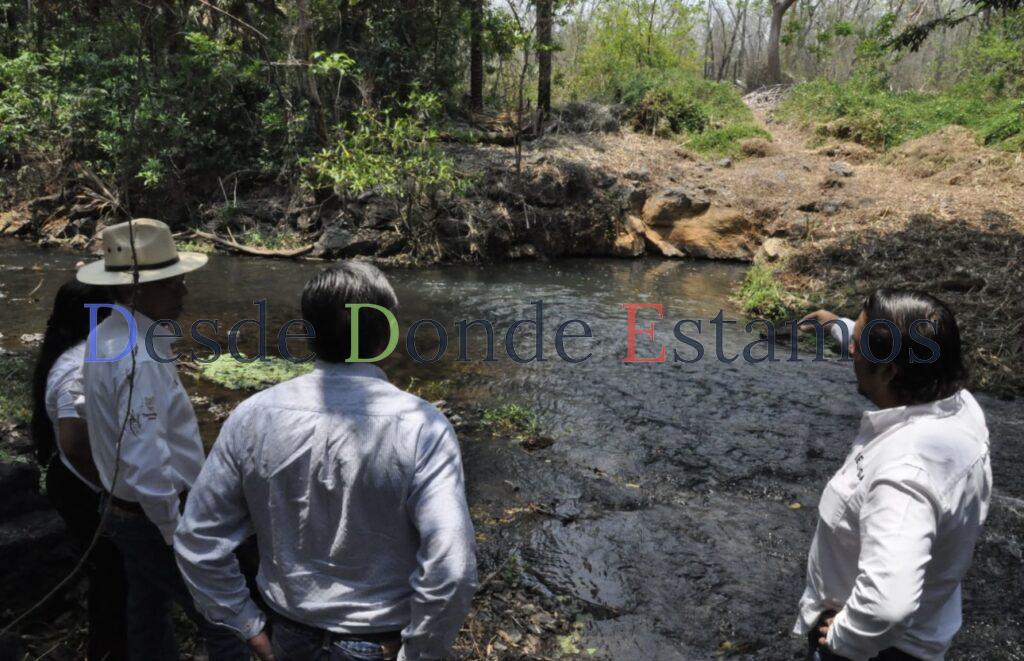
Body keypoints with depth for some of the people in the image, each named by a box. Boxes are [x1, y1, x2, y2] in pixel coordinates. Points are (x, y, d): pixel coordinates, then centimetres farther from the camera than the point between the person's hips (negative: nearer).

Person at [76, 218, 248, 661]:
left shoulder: (107, 337, 2)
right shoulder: (141, 359, -28)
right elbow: (146, 467, -29)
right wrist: (179, 536, -17)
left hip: (127, 511, 9)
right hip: (155, 518, -9)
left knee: (148, 618, 24)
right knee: (225, 624, 3)